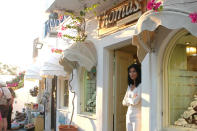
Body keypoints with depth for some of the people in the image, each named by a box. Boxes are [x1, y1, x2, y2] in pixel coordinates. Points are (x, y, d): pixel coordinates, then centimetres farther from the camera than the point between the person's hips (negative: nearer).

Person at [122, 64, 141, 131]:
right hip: (128, 115, 7)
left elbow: (135, 101, -18)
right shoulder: (129, 86, 12)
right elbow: (124, 102, 11)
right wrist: (132, 100, -7)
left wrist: (128, 99, 1)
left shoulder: (141, 86, -11)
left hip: (137, 116, -7)